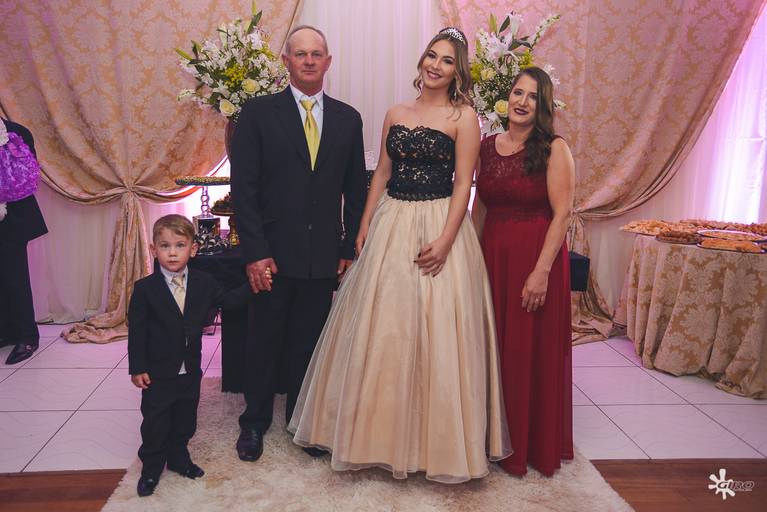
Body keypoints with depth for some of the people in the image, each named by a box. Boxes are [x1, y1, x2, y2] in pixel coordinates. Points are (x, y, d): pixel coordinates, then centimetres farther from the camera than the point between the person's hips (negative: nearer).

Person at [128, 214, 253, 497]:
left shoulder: (203, 283, -4)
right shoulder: (145, 288, -13)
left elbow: (227, 300, 10)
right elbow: (136, 331, -10)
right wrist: (137, 368, -9)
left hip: (190, 370, 4)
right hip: (158, 373, -3)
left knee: (185, 421, 19)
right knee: (155, 423, 10)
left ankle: (178, 458, 41)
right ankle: (151, 468, 30)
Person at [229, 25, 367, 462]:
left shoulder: (348, 118, 7)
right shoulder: (259, 112, -2)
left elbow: (356, 189, 9)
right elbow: (244, 187, -6)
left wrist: (350, 248, 4)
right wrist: (255, 251, -12)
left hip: (325, 254, 2)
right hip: (273, 252, -2)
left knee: (310, 341, 12)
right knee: (264, 339, 12)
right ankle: (255, 421, 32)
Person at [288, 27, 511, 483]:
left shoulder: (463, 117, -1)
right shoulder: (396, 115, 12)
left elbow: (463, 184, -8)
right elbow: (382, 174, 14)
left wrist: (445, 241, -17)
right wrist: (364, 226, 6)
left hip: (439, 227, -4)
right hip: (391, 226, 5)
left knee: (435, 333, 0)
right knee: (381, 330, 8)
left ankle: (435, 438, 20)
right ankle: (384, 430, 27)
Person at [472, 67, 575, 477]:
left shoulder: (554, 149, -7)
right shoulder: (487, 146, 8)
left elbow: (562, 214, -12)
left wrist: (542, 271, -18)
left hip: (536, 258, -4)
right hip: (492, 256, 5)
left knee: (533, 351, 6)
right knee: (493, 348, 12)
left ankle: (534, 446, 26)